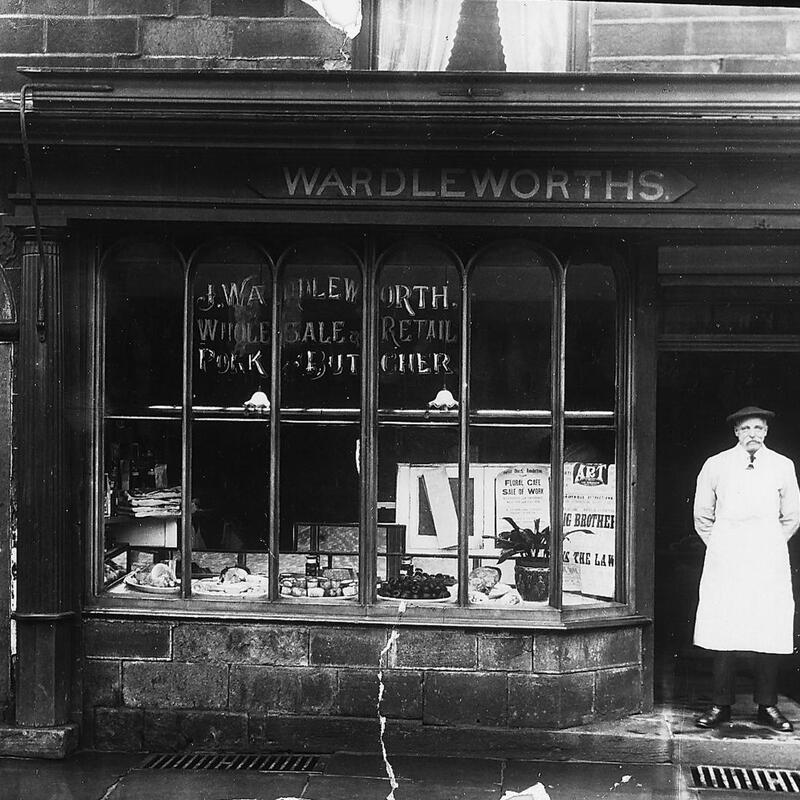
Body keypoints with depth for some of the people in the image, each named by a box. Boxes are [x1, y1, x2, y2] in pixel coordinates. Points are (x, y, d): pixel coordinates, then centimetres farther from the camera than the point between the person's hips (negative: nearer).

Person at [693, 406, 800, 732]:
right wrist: (720, 546, 9)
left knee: (769, 632, -2)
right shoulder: (715, 466, 5)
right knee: (722, 633, -3)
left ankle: (767, 706, 8)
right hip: (724, 560, 0)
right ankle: (721, 705, 4)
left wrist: (770, 546, 11)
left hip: (768, 560, 1)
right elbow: (702, 516, 13)